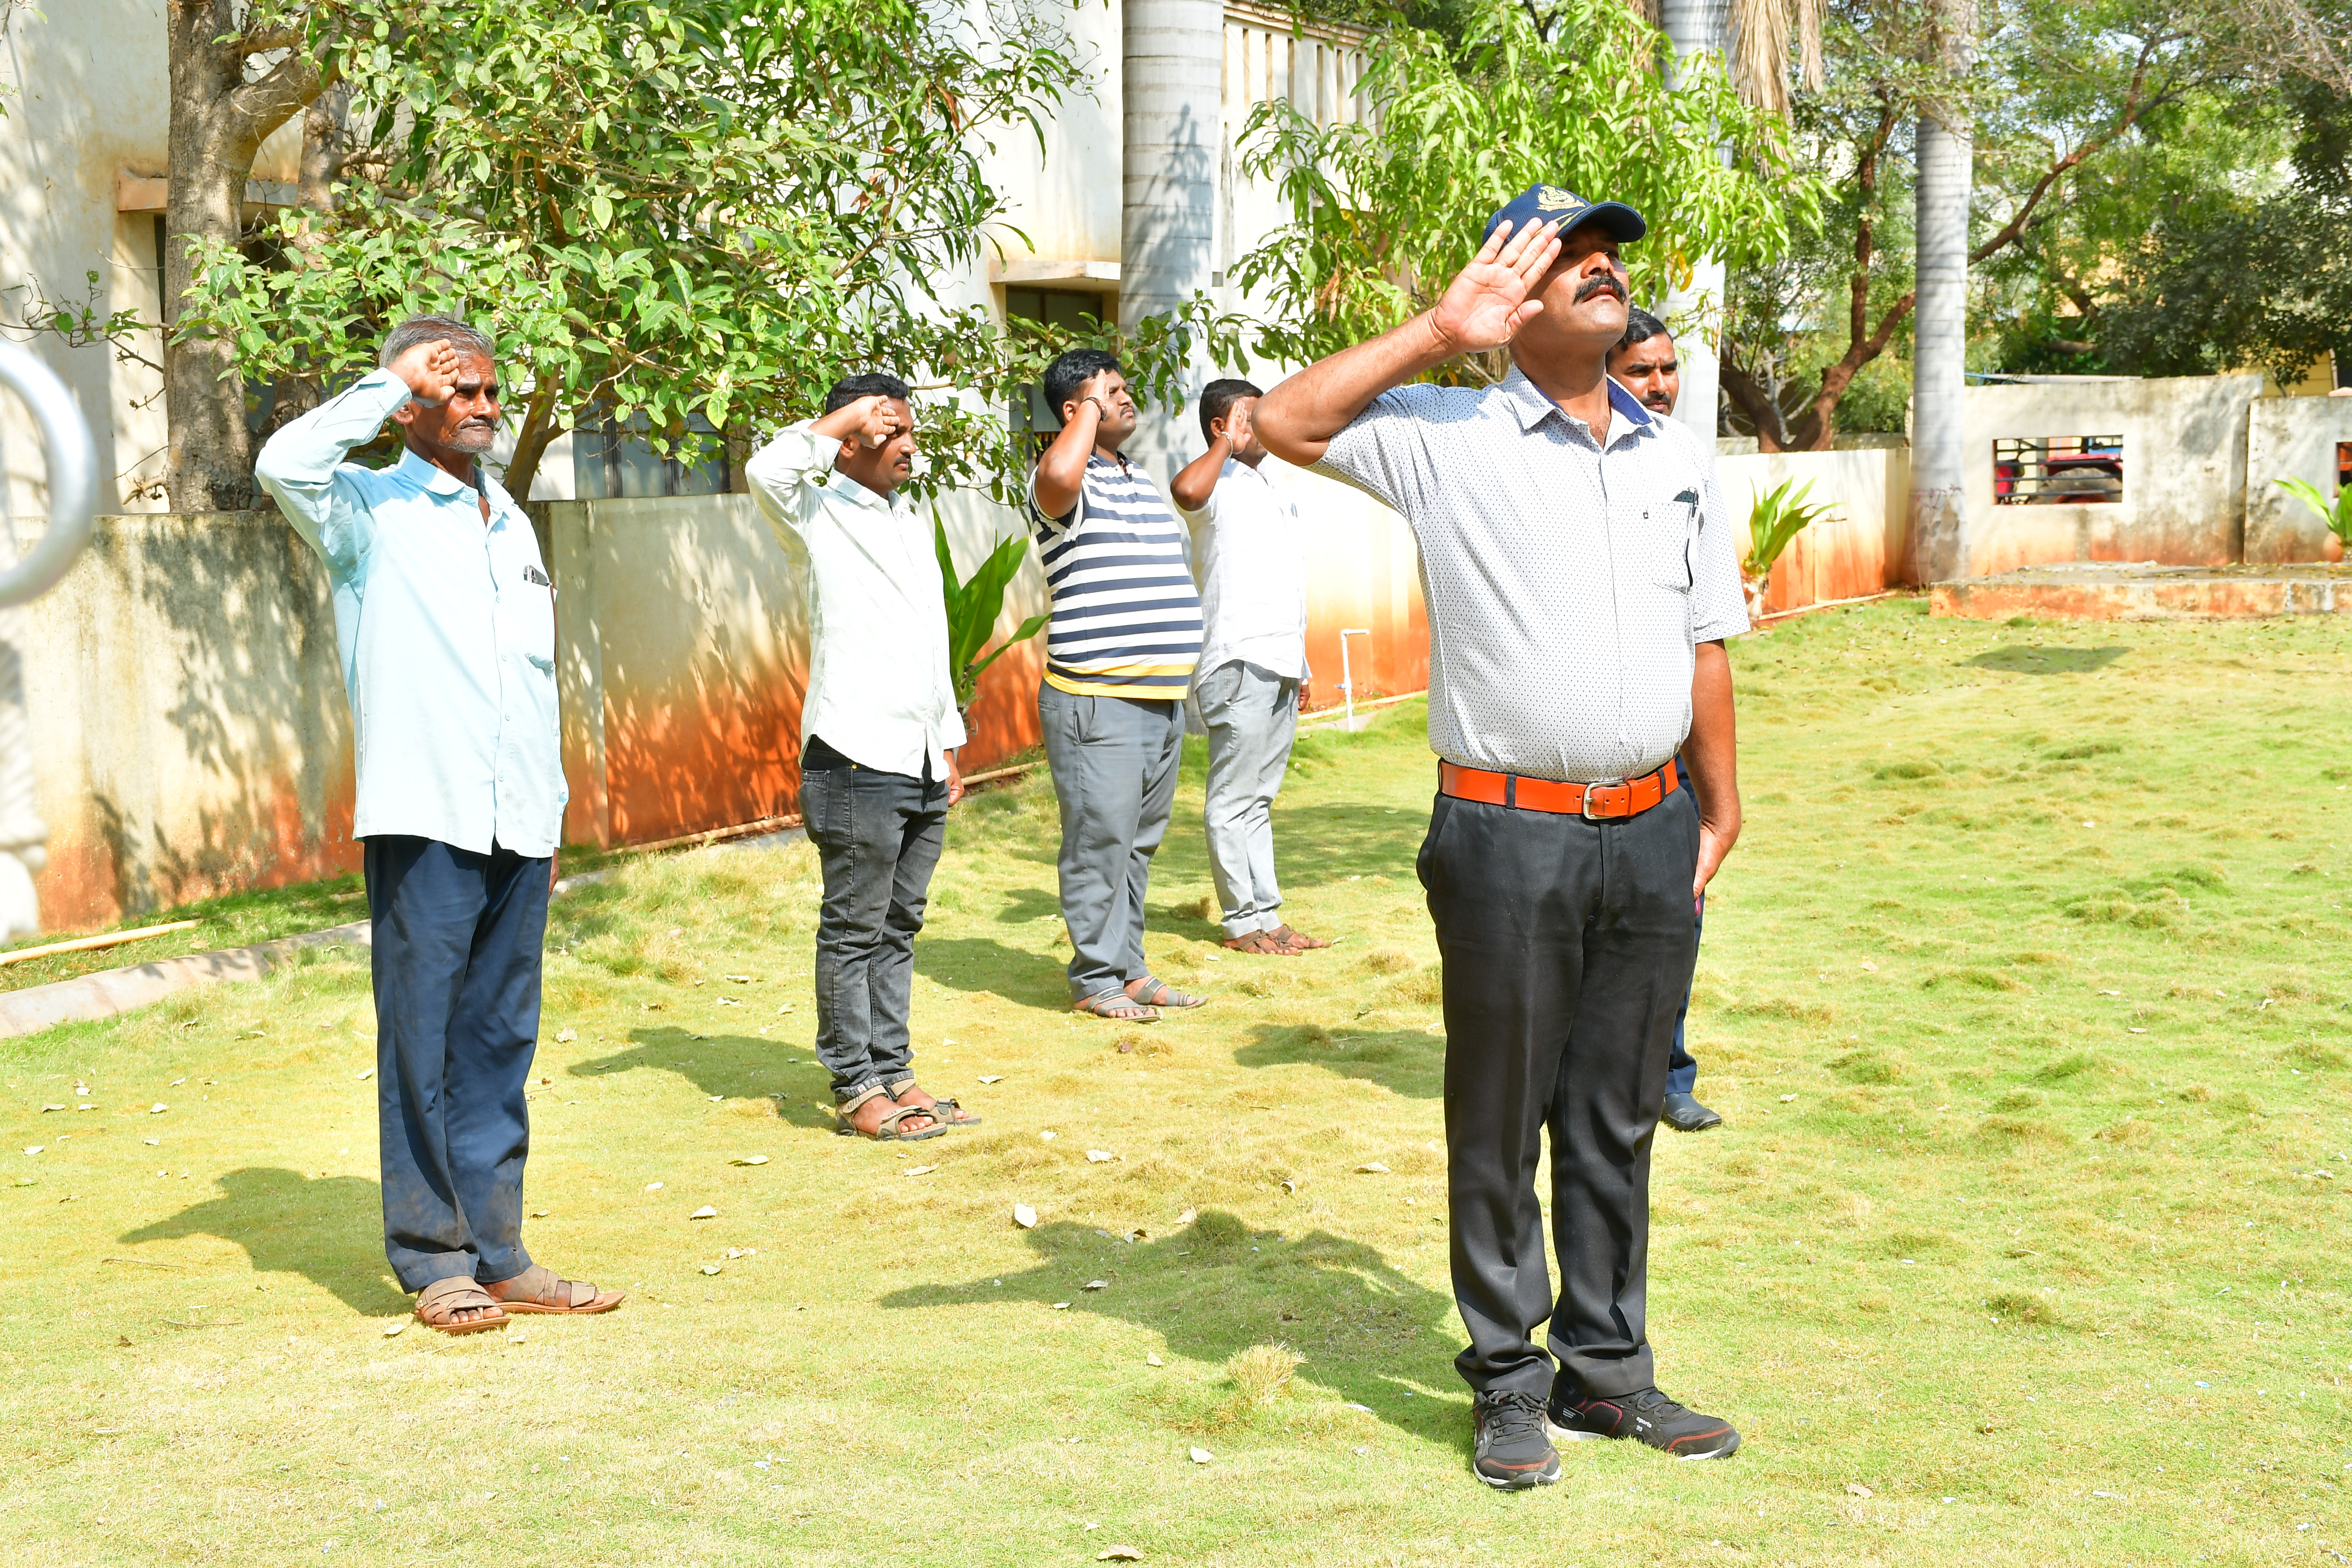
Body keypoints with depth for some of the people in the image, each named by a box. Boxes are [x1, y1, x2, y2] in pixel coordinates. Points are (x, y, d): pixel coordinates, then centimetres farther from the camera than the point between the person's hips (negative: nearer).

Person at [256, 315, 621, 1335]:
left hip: (516, 829, 6)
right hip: (424, 822, -6)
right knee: (422, 1043, -1)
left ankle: (498, 1254, 14)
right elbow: (285, 465, -22)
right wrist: (394, 381, -13)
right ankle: (434, 1261, 7)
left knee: (501, 1042, 8)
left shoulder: (513, 524, 20)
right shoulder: (370, 511, 1)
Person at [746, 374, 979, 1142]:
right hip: (857, 759, -7)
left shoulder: (912, 522, 19)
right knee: (854, 930, -1)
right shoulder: (822, 517, -4)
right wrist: (847, 417, -17)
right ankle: (856, 1088, 4)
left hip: (919, 762, 7)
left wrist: (948, 741, 21)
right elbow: (768, 472, -28)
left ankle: (892, 1072, 19)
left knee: (898, 928, 12)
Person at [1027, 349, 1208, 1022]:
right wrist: (1091, 410, -17)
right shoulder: (1067, 485, -8)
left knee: (1140, 844, 14)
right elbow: (1058, 474, -35)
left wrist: (1179, 675, 21)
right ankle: (1095, 979, 4)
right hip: (1098, 700, -8)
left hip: (1164, 696, 8)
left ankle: (1130, 968, 22)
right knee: (1100, 841, -5)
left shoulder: (1144, 483, 19)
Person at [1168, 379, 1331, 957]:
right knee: (1235, 800, -4)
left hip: (1280, 665, 9)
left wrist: (1300, 667, 22)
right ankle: (1243, 921, -1)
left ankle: (1266, 914, 14)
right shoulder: (1219, 486, -5)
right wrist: (1228, 444, -17)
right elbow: (1184, 490, -32)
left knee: (1261, 797, 11)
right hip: (1240, 664, -9)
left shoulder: (1270, 492, 23)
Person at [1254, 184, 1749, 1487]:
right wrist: (1440, 333, -9)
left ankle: (1606, 1368, 24)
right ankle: (1508, 1382, 17)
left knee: (1617, 1122, 13)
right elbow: (1285, 423, -12)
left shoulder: (1679, 460, 13)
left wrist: (1719, 811, 15)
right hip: (1509, 836, -4)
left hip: (1649, 837, 4)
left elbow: (1706, 646, 17)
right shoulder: (1449, 439, -2)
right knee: (1499, 1126, 5)